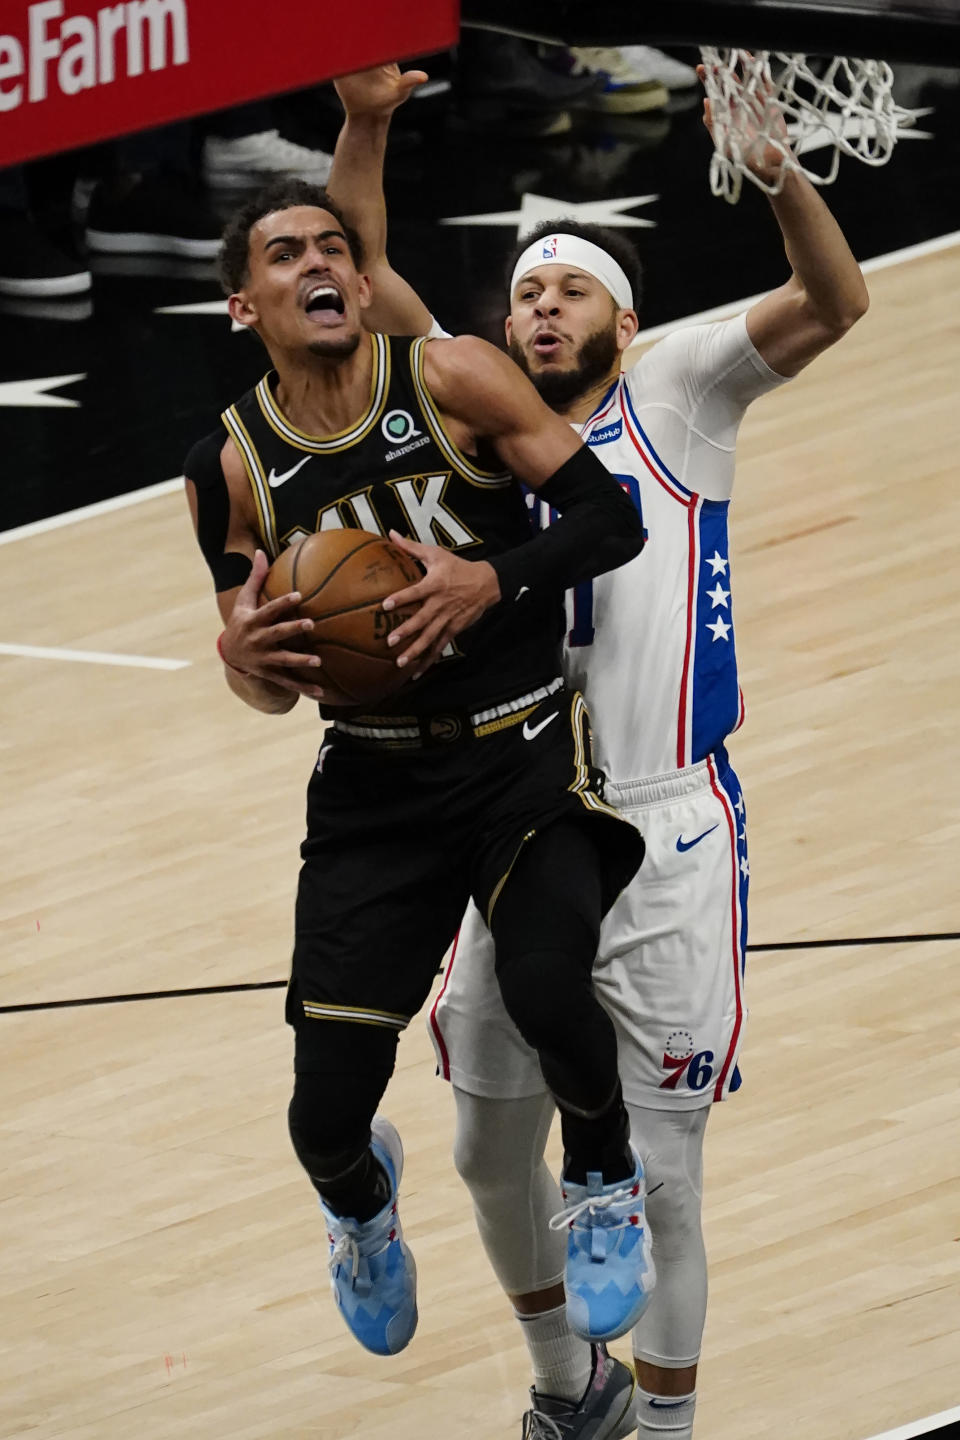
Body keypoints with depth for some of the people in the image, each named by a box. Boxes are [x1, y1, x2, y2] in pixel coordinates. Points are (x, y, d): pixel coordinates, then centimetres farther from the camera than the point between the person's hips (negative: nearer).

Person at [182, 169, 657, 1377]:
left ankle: (606, 1182, 6)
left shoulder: (454, 381, -8)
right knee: (327, 1109, -6)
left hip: (525, 750, -2)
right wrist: (245, 658, -16)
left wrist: (493, 580, -22)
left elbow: (613, 522, -6)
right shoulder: (233, 471, -2)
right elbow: (273, 688, 8)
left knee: (546, 985, -29)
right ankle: (360, 1201, 36)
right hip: (376, 782, 2)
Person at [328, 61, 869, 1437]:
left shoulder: (677, 397, 2)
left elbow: (834, 301, -11)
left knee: (657, 1174, -2)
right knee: (493, 1151, 14)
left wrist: (772, 165, -29)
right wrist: (363, 125, -14)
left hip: (666, 853, -4)